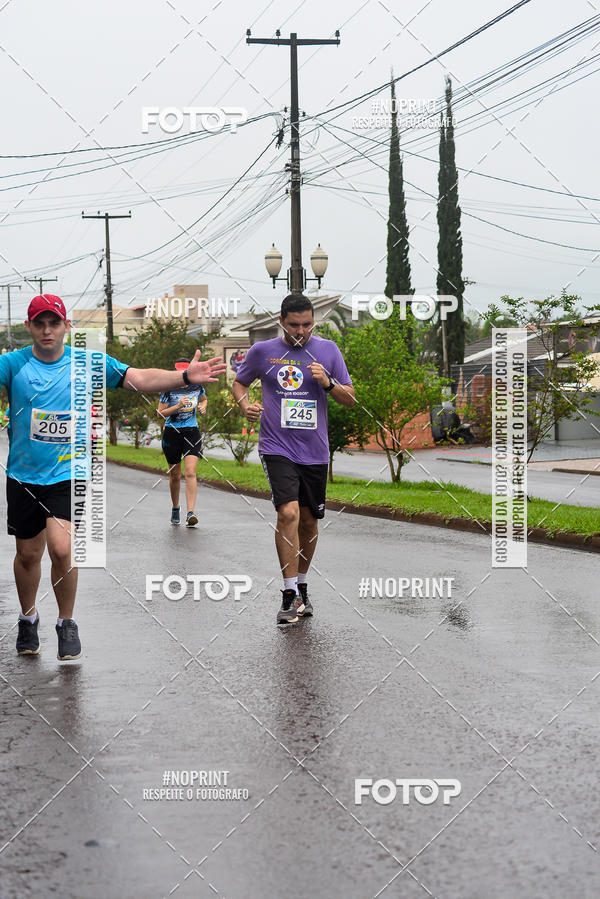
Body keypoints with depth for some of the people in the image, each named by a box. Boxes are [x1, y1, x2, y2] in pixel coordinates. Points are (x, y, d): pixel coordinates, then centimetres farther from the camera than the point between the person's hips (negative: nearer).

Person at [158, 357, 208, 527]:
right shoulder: (169, 389, -10)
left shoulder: (197, 385, 0)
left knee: (190, 472, -15)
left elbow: (204, 399, 23)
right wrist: (178, 406, -24)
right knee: (175, 475, 11)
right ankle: (175, 509, 33)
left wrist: (203, 407, 1)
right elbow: (160, 413, -11)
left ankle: (191, 513, -21)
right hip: (172, 434, -1)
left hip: (191, 432, 1)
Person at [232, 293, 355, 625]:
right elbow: (239, 383, 16)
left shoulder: (328, 349, 3)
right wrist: (245, 404, -5)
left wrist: (328, 383, -13)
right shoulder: (262, 351, 0)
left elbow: (351, 399, 7)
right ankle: (290, 595, -14)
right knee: (289, 513, -19)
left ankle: (302, 587, 31)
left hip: (314, 452, 3)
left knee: (309, 521, 11)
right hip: (277, 447, -3)